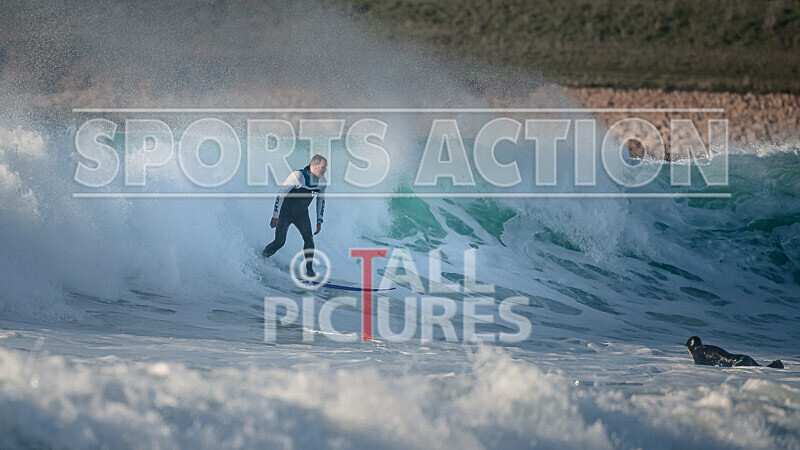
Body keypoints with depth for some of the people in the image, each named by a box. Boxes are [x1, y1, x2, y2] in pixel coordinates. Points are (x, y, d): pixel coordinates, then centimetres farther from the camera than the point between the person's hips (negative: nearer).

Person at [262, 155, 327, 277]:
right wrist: (275, 216, -22)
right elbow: (280, 194, -22)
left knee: (309, 238, -13)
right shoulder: (297, 176, -27)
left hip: (301, 214, 5)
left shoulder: (322, 182, -7)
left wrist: (319, 221, 5)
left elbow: (321, 200, 10)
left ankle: (309, 270, -7)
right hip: (285, 212, -5)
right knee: (280, 242, -11)